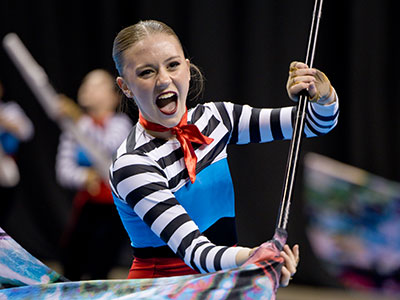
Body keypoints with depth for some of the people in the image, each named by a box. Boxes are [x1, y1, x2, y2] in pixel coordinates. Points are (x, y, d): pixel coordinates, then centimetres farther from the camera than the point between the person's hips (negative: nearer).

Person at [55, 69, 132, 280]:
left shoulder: (120, 123, 0)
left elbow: (108, 147, -22)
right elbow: (63, 171, -1)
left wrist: (79, 119, -33)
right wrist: (84, 177, -22)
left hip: (113, 209, -4)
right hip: (85, 207, 4)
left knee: (96, 274, -11)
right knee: (70, 273, 1)